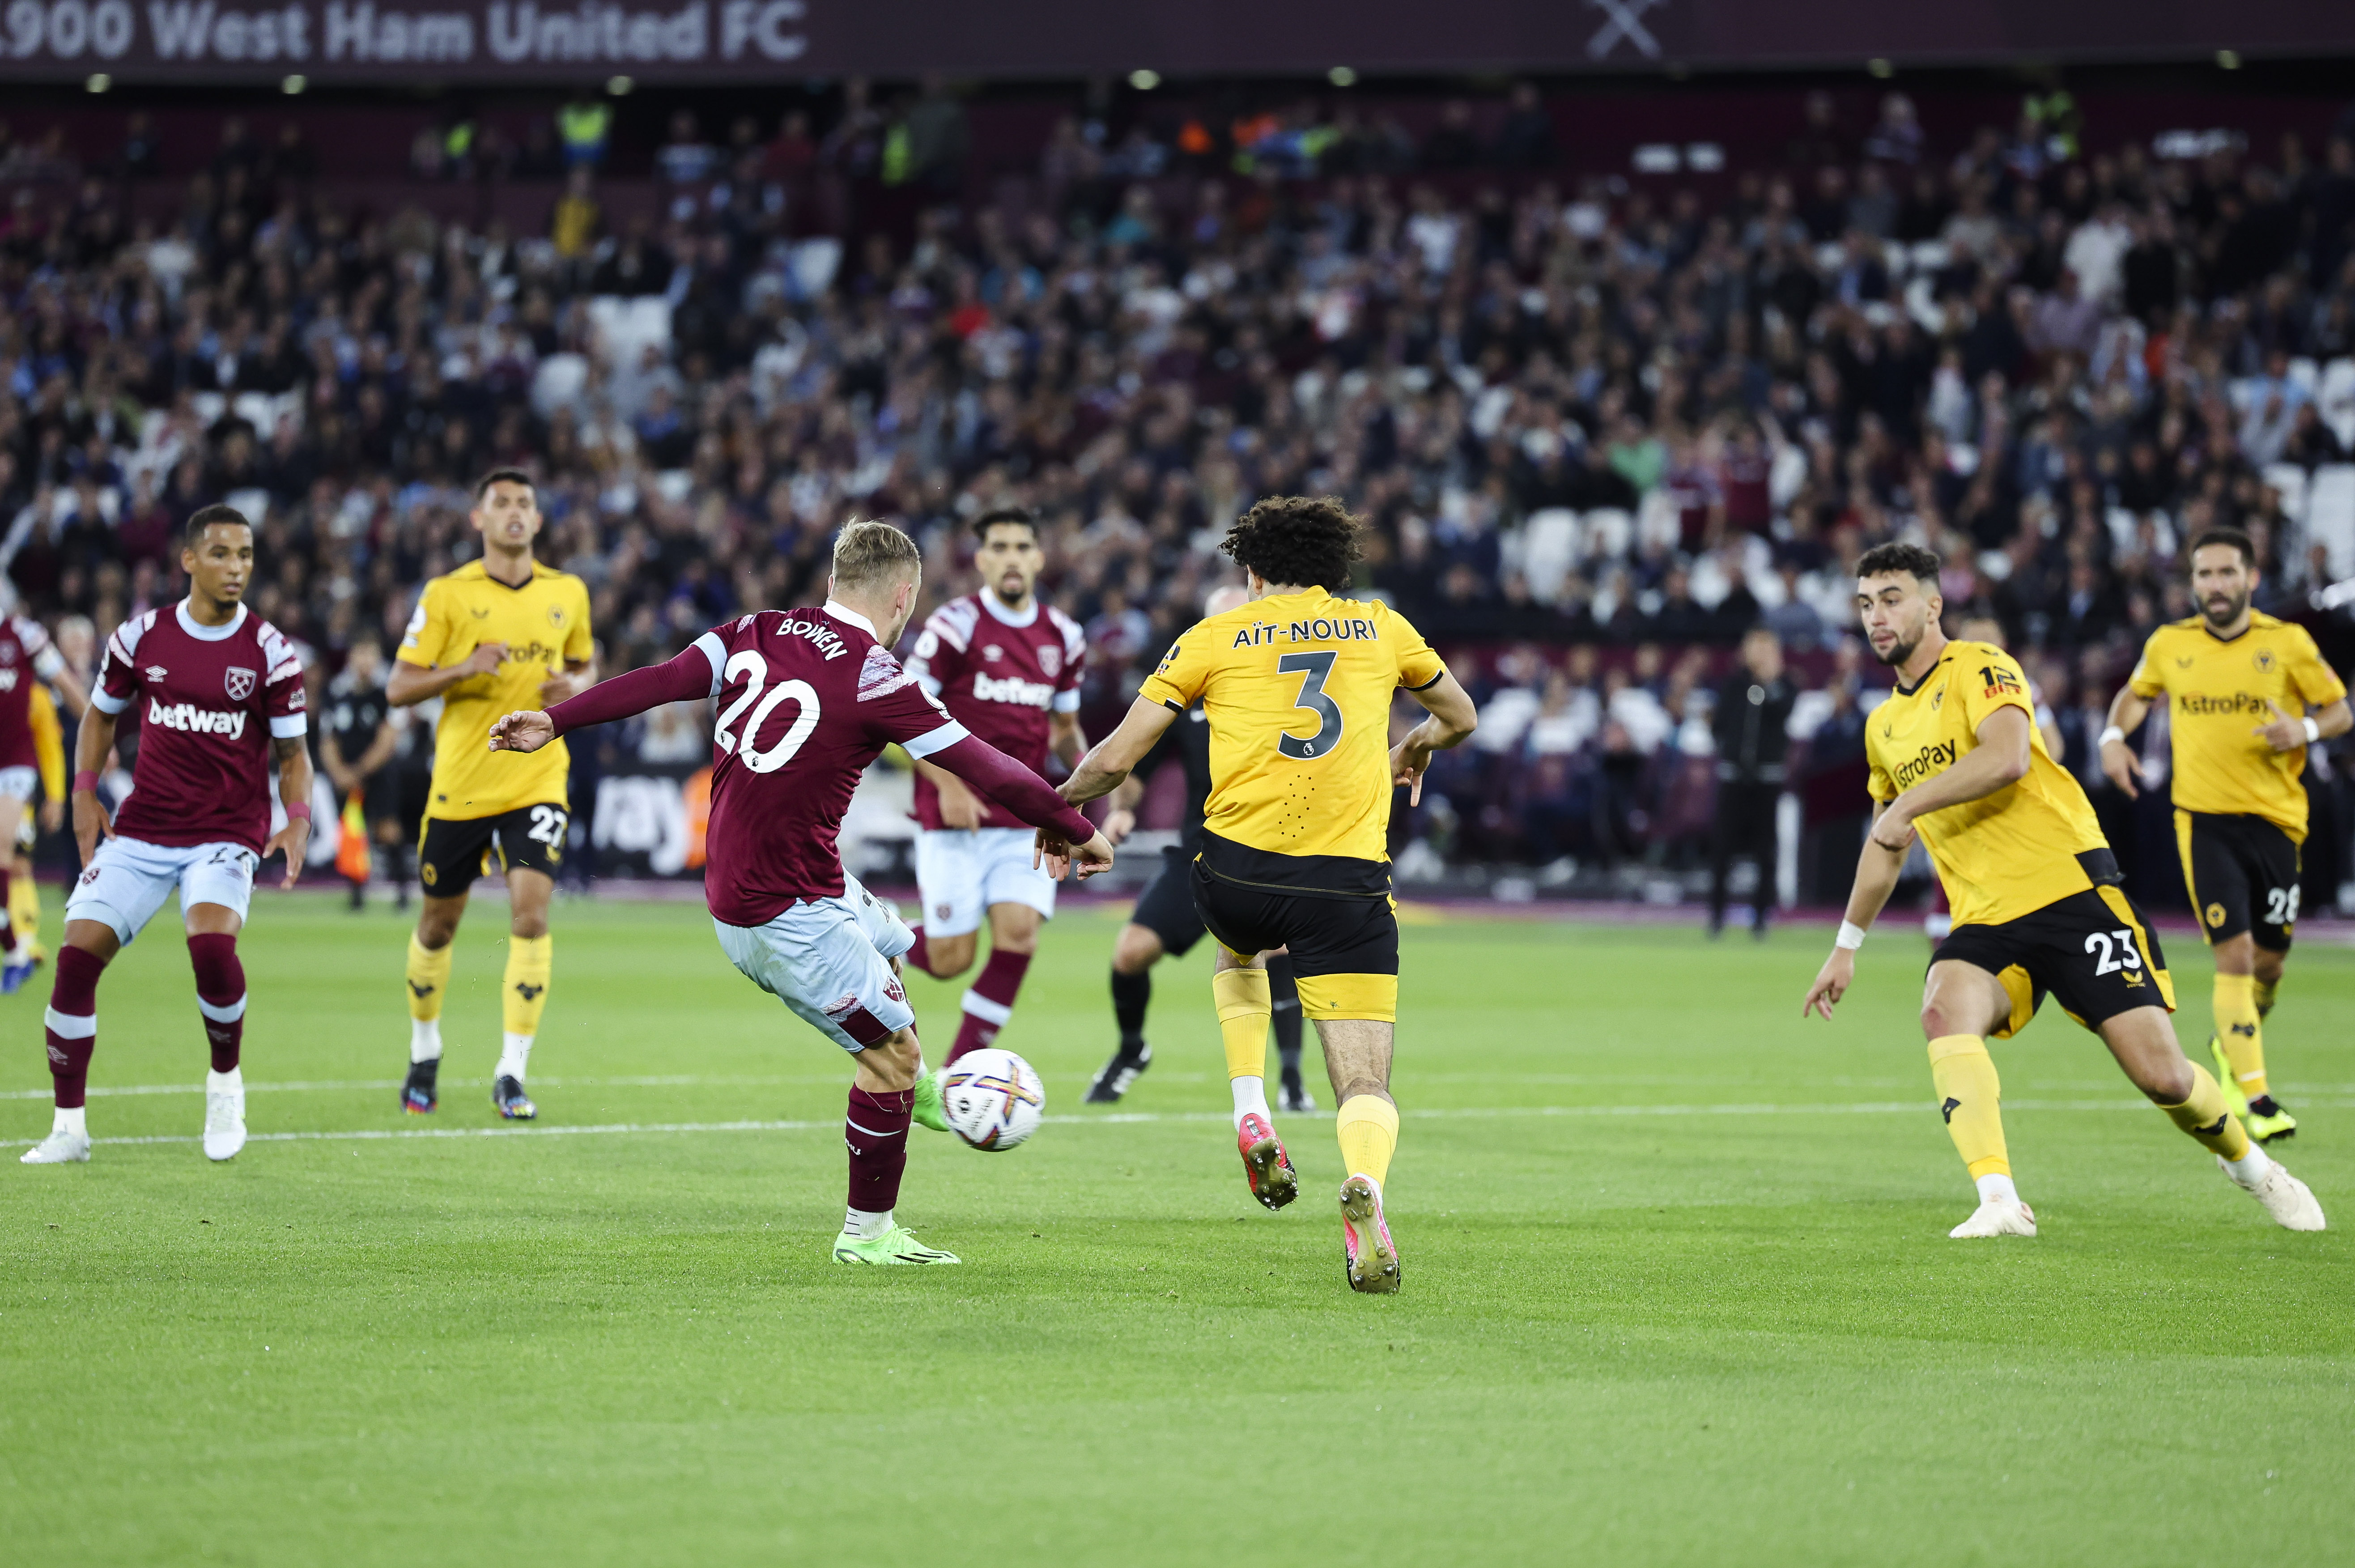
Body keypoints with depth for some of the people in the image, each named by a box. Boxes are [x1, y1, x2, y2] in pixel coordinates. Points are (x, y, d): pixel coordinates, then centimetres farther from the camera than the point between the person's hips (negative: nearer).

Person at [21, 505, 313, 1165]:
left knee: (212, 940, -30)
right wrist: (84, 793, 6)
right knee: (78, 953, -11)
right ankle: (69, 1127, 2)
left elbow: (292, 751, 3)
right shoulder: (141, 637, 2)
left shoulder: (270, 652, -3)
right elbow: (102, 714, 18)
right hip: (140, 831, 3)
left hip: (226, 833, -3)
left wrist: (298, 819, -14)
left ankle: (225, 1081, -1)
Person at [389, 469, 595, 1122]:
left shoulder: (567, 593, 6)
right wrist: (465, 669, -20)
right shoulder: (446, 595, -3)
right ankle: (424, 1053, 35)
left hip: (537, 780, 1)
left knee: (531, 912, -17)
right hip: (460, 783, -1)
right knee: (439, 922, 10)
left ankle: (512, 1074, -13)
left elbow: (585, 663, 22)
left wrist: (576, 687, -2)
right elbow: (398, 687, -3)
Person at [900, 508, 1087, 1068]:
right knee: (952, 960, -6)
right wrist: (948, 785, -19)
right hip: (956, 817, -4)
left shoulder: (1063, 638, 8)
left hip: (1024, 819, 4)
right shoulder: (955, 626, -9)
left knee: (1019, 937, -11)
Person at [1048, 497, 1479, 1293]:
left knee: (1238, 952, 38)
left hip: (1237, 865, 1)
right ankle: (1364, 1183, -35)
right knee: (1366, 1086, 0)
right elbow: (1459, 717, 33)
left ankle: (1251, 1116, 18)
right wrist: (1414, 749, 55)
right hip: (1350, 883, -1)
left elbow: (1114, 759, 8)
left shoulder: (1216, 638, 9)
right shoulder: (1380, 627, 15)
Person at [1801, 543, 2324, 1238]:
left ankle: (2251, 1165, 21)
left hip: (2072, 892, -5)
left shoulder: (1980, 668, -4)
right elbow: (1887, 842, 32)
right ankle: (1999, 1202, -37)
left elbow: (2008, 757, -25)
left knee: (2161, 1074, -10)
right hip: (1984, 920, 5)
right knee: (1946, 1012, -30)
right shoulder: (1883, 725, 18)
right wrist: (1847, 945, 33)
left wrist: (1907, 804, -22)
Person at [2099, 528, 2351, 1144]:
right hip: (2204, 817, -1)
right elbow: (2136, 693, 23)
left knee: (2269, 960, 7)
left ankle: (2231, 1045, 39)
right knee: (2235, 954, -14)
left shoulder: (2288, 643, -1)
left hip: (2275, 817, 1)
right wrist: (2114, 735, 4)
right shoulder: (2169, 645, 4)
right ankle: (2255, 1099, -14)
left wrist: (2305, 729, -16)